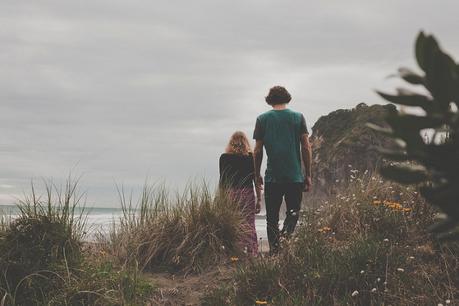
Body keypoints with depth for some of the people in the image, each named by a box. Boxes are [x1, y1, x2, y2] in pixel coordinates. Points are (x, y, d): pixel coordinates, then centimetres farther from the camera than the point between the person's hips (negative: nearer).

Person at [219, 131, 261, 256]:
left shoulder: (224, 158, 3)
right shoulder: (251, 157, 3)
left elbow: (222, 181, 3)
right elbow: (256, 179, 3)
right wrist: (259, 199, 7)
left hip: (230, 194, 0)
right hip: (247, 194, 0)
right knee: (249, 226, 1)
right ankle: (252, 254, -3)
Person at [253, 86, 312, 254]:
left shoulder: (262, 119, 2)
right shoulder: (298, 117, 3)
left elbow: (258, 151, 1)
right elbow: (306, 148, 0)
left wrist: (257, 175, 11)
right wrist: (308, 175, 7)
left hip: (272, 177, 0)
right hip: (295, 176, 0)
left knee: (272, 217, 8)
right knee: (293, 213, 10)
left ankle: (274, 249, 3)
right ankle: (286, 235, -16)